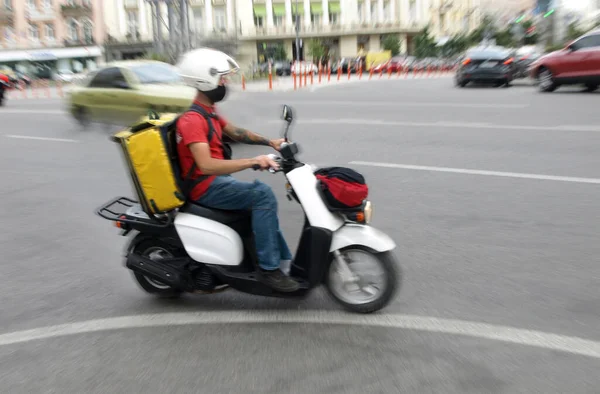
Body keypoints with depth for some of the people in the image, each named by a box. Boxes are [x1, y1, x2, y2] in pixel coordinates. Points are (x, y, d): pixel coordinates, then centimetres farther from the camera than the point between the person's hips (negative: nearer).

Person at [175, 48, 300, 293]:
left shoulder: (209, 112, 12)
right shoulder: (192, 119, -20)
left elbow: (235, 133, 21)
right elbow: (206, 165, -32)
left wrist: (269, 142, 8)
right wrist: (252, 161, -38)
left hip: (216, 180, 11)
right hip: (205, 187, -11)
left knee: (263, 197, 14)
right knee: (263, 195, -23)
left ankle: (284, 260, 18)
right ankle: (269, 268, -16)